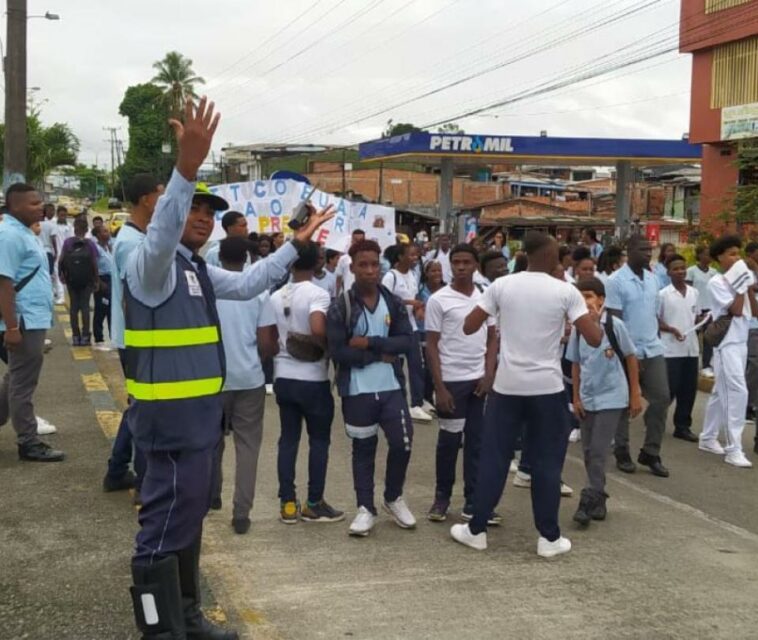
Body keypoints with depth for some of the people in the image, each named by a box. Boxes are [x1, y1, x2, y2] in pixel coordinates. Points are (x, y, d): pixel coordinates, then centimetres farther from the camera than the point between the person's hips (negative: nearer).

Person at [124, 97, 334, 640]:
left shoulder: (198, 270, 16)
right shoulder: (151, 263, -14)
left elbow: (247, 285, 27)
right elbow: (161, 233, -37)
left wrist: (296, 245, 25)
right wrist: (187, 167, -50)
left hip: (201, 410, 10)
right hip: (170, 412, -10)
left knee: (189, 517, 20)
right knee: (166, 520, -5)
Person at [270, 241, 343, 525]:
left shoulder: (276, 296, 5)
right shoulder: (318, 294, -14)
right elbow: (318, 329, -30)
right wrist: (327, 348, -13)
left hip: (283, 377, 6)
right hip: (313, 380, -5)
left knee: (288, 439, 11)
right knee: (319, 441, 7)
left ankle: (288, 503, 12)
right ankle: (314, 504, 12)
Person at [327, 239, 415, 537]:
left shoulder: (394, 303, 4)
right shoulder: (340, 307, -7)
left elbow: (407, 341, -5)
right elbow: (338, 352, -15)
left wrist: (370, 343, -16)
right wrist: (381, 354, -12)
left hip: (391, 388, 2)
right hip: (357, 391, -2)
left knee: (403, 443, 1)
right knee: (363, 449, 9)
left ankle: (393, 498, 25)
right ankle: (365, 508, 22)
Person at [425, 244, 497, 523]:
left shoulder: (485, 297, 5)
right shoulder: (438, 300, -6)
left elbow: (492, 338, 11)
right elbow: (432, 346, -6)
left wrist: (489, 375, -2)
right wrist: (440, 387, -11)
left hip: (480, 380, 4)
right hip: (452, 380, -4)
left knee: (477, 441, 7)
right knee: (449, 441, 6)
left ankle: (473, 502, 14)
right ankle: (442, 497, 21)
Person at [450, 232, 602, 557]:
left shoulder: (502, 285, -1)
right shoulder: (566, 291, -5)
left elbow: (469, 327, 2)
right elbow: (594, 339, -8)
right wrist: (595, 318, 13)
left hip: (507, 385, 2)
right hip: (547, 388, -1)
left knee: (493, 458, 10)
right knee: (547, 463, 7)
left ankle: (476, 529, 17)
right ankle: (549, 537, 13)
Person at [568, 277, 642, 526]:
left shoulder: (615, 325, -11)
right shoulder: (577, 329, 0)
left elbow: (630, 358, -3)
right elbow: (576, 364, 8)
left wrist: (635, 394, -1)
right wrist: (576, 398, 6)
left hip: (611, 397, -5)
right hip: (587, 399, 5)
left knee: (598, 451, -9)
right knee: (589, 451, 10)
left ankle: (589, 502, -4)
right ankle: (598, 501, 22)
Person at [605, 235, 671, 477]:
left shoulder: (652, 278, 9)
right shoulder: (616, 281, -11)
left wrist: (656, 341, 13)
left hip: (654, 350, 6)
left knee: (661, 398, 2)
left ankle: (651, 453, 13)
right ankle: (622, 453, 18)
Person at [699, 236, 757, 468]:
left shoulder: (738, 279, 10)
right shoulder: (716, 282, -10)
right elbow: (736, 310, -18)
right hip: (727, 344, -8)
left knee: (721, 393, 15)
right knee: (737, 393, -13)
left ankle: (708, 438, 26)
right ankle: (734, 449, -10)